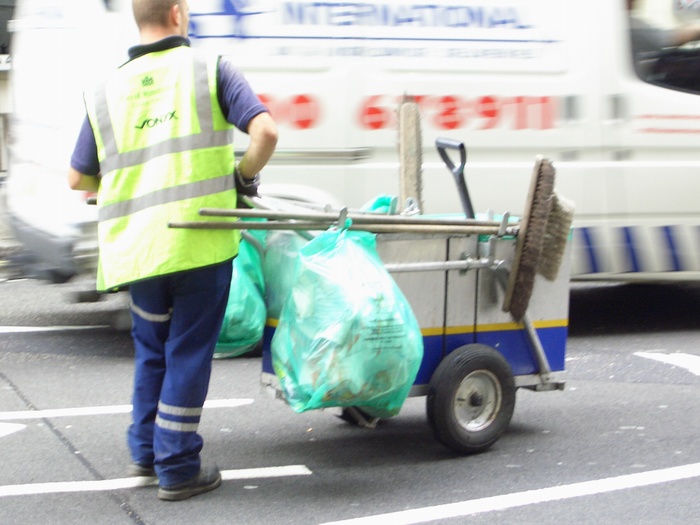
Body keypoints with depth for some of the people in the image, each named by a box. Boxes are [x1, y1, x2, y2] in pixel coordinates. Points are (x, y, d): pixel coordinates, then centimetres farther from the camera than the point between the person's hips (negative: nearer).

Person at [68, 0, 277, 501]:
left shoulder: (107, 91, 11)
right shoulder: (211, 70, 0)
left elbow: (79, 179, 16)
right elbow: (265, 132, -12)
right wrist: (243, 178, 5)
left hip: (137, 246, 4)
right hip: (202, 239, -4)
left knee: (152, 349, 23)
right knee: (188, 353, 7)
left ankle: (147, 450, 31)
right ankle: (178, 469, 12)